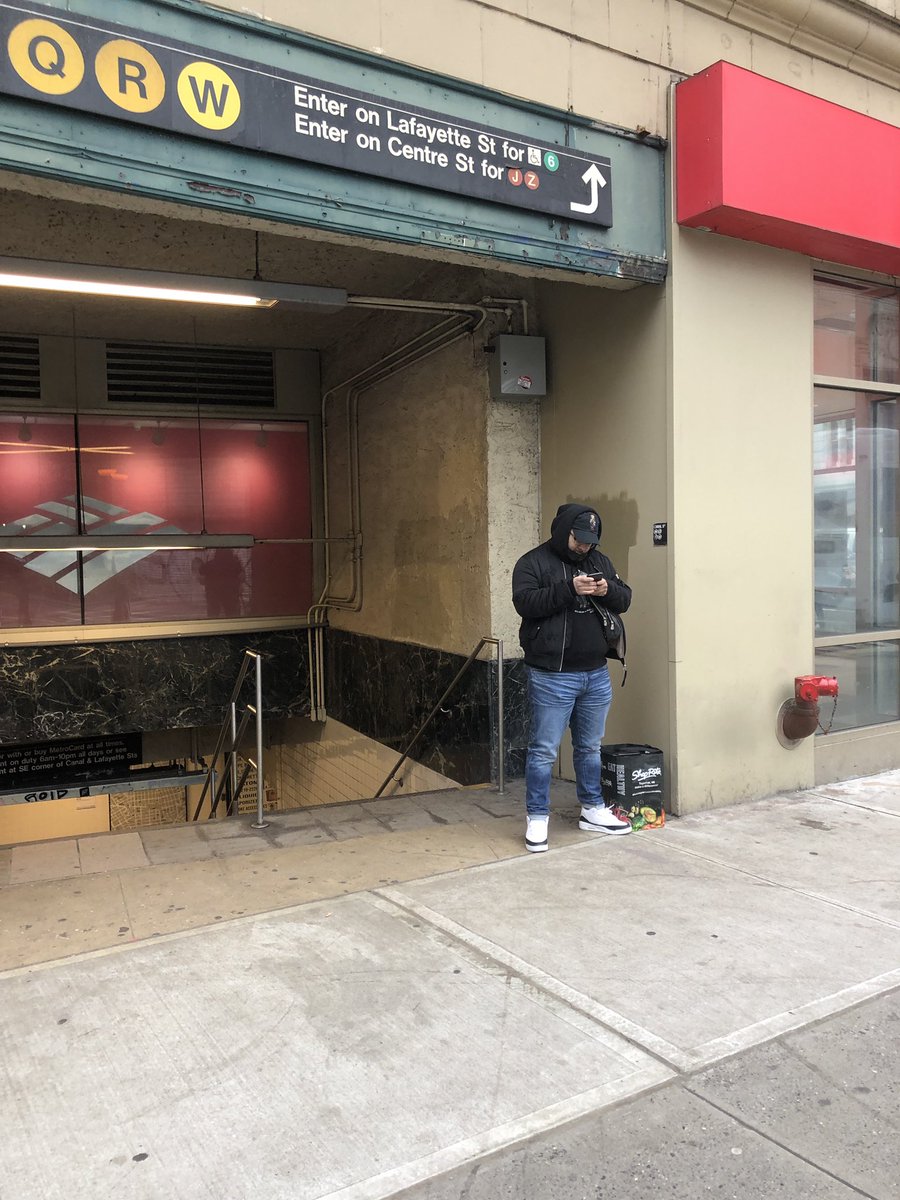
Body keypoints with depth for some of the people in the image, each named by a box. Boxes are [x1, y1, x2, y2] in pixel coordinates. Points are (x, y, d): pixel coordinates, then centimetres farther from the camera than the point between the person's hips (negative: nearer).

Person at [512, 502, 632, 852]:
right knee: (544, 749, 0)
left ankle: (592, 810, 32)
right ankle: (537, 819, 11)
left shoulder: (599, 561, 13)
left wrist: (608, 591, -11)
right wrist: (569, 589, -26)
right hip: (552, 676, -6)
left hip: (596, 674, 6)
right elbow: (524, 601, -19)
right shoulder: (533, 562, -5)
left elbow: (625, 599, 11)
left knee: (590, 747, 18)